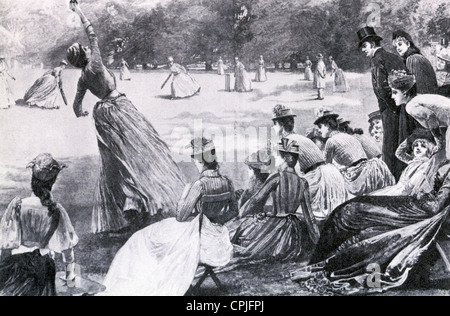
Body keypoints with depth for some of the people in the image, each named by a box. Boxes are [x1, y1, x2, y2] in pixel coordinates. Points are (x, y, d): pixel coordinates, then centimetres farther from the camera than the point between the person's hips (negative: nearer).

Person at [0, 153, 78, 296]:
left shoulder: (17, 205, -19)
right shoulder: (57, 211, -19)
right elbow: (67, 247, -9)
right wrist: (70, 274, 5)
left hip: (17, 262, 0)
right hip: (43, 266, 0)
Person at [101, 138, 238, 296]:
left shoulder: (199, 185, -27)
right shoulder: (227, 183, -8)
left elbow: (181, 216, -19)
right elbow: (234, 211, 4)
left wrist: (185, 193, -3)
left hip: (199, 237, -6)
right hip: (218, 236, 6)